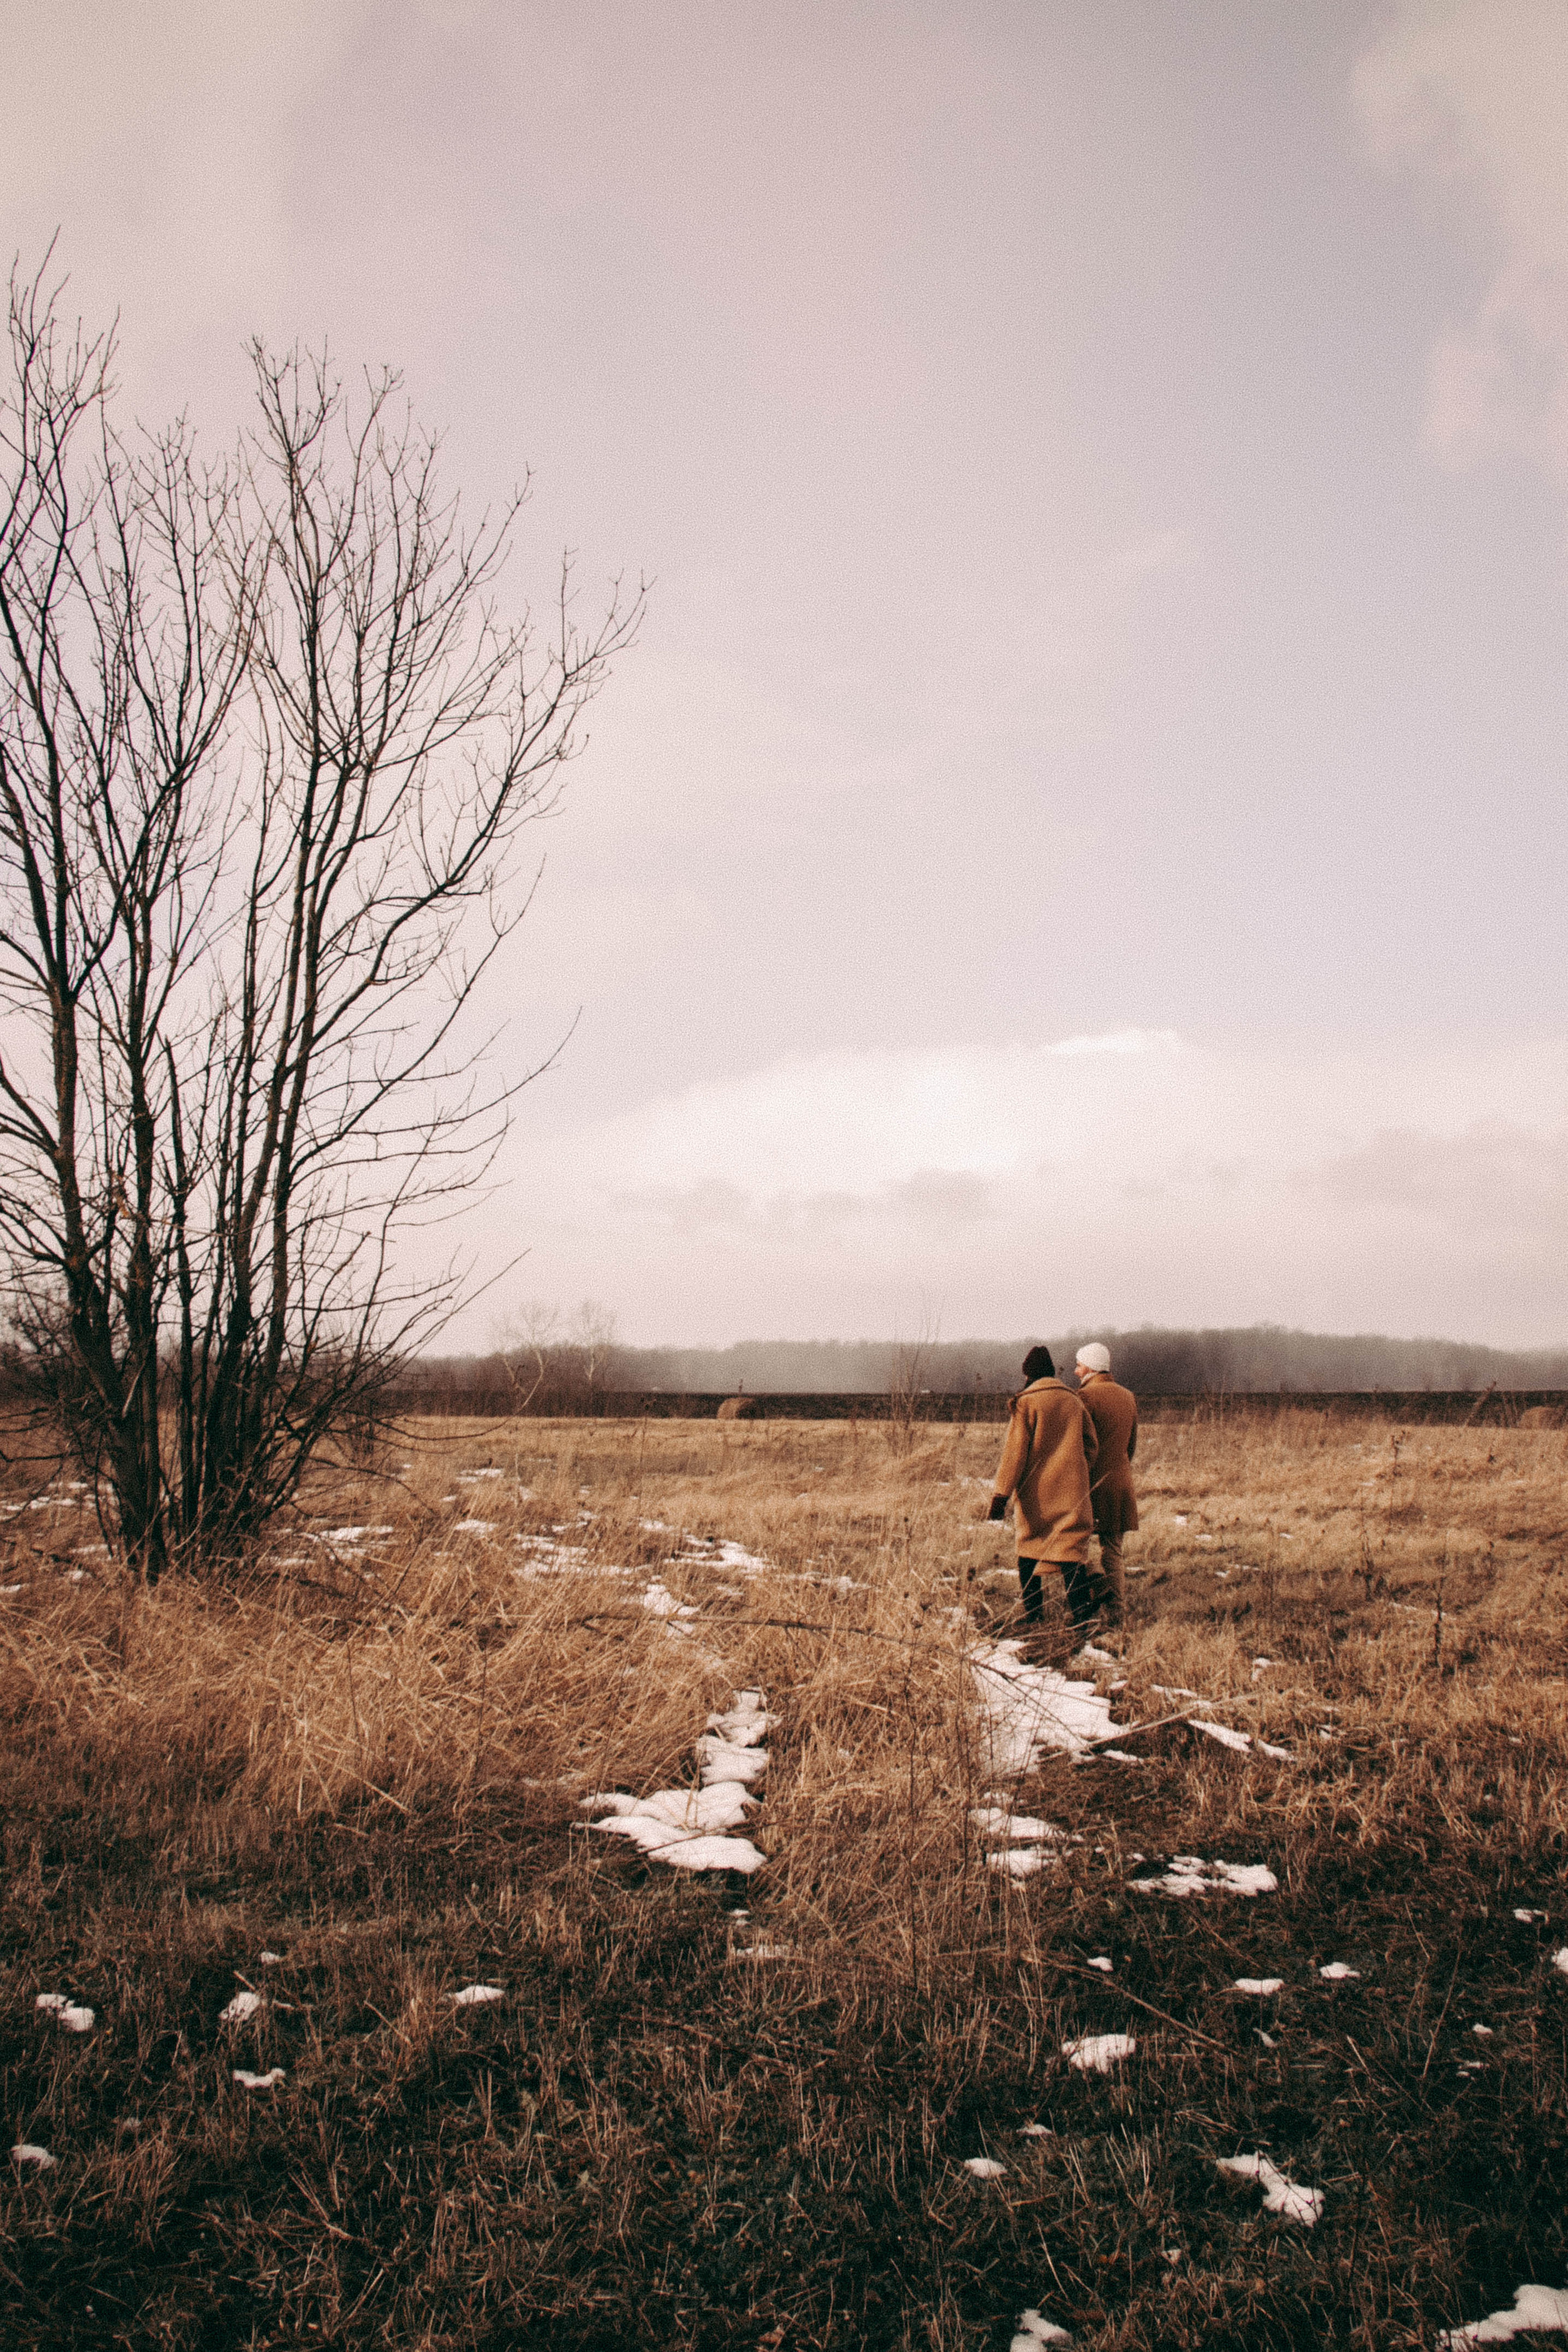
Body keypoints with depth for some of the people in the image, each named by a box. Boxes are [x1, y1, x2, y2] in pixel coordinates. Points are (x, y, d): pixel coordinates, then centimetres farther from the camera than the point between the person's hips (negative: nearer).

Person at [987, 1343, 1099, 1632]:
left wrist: (1002, 1493, -13)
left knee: (1029, 1552, 12)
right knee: (1072, 1552, 1)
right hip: (1071, 1492, 3)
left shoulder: (1026, 1402, -7)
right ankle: (1082, 1616, -8)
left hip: (1034, 1493, -3)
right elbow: (1091, 1445, 13)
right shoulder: (1075, 1400, 7)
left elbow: (1014, 1451, -12)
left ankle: (1033, 1615, 19)